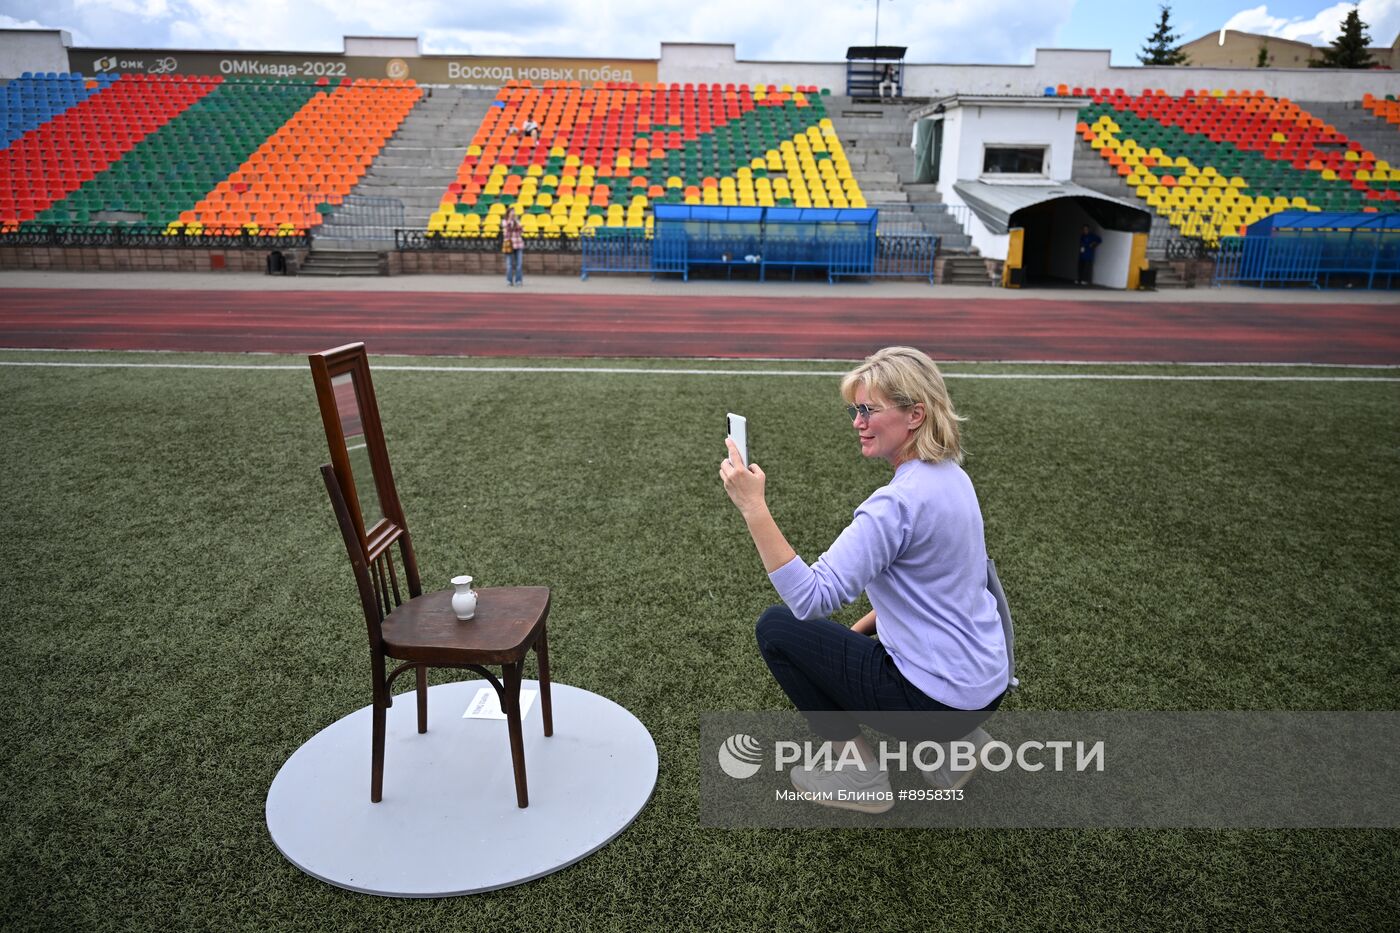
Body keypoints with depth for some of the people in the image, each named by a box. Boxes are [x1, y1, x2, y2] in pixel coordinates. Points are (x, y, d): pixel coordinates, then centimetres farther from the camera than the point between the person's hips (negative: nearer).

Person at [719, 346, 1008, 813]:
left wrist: (754, 507, -34)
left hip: (938, 697, -9)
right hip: (983, 683, 9)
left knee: (777, 628, 0)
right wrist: (863, 628, 15)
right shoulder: (950, 476, 4)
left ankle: (859, 772, 8)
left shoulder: (899, 501, -26)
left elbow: (812, 598, -31)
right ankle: (955, 745, 17)